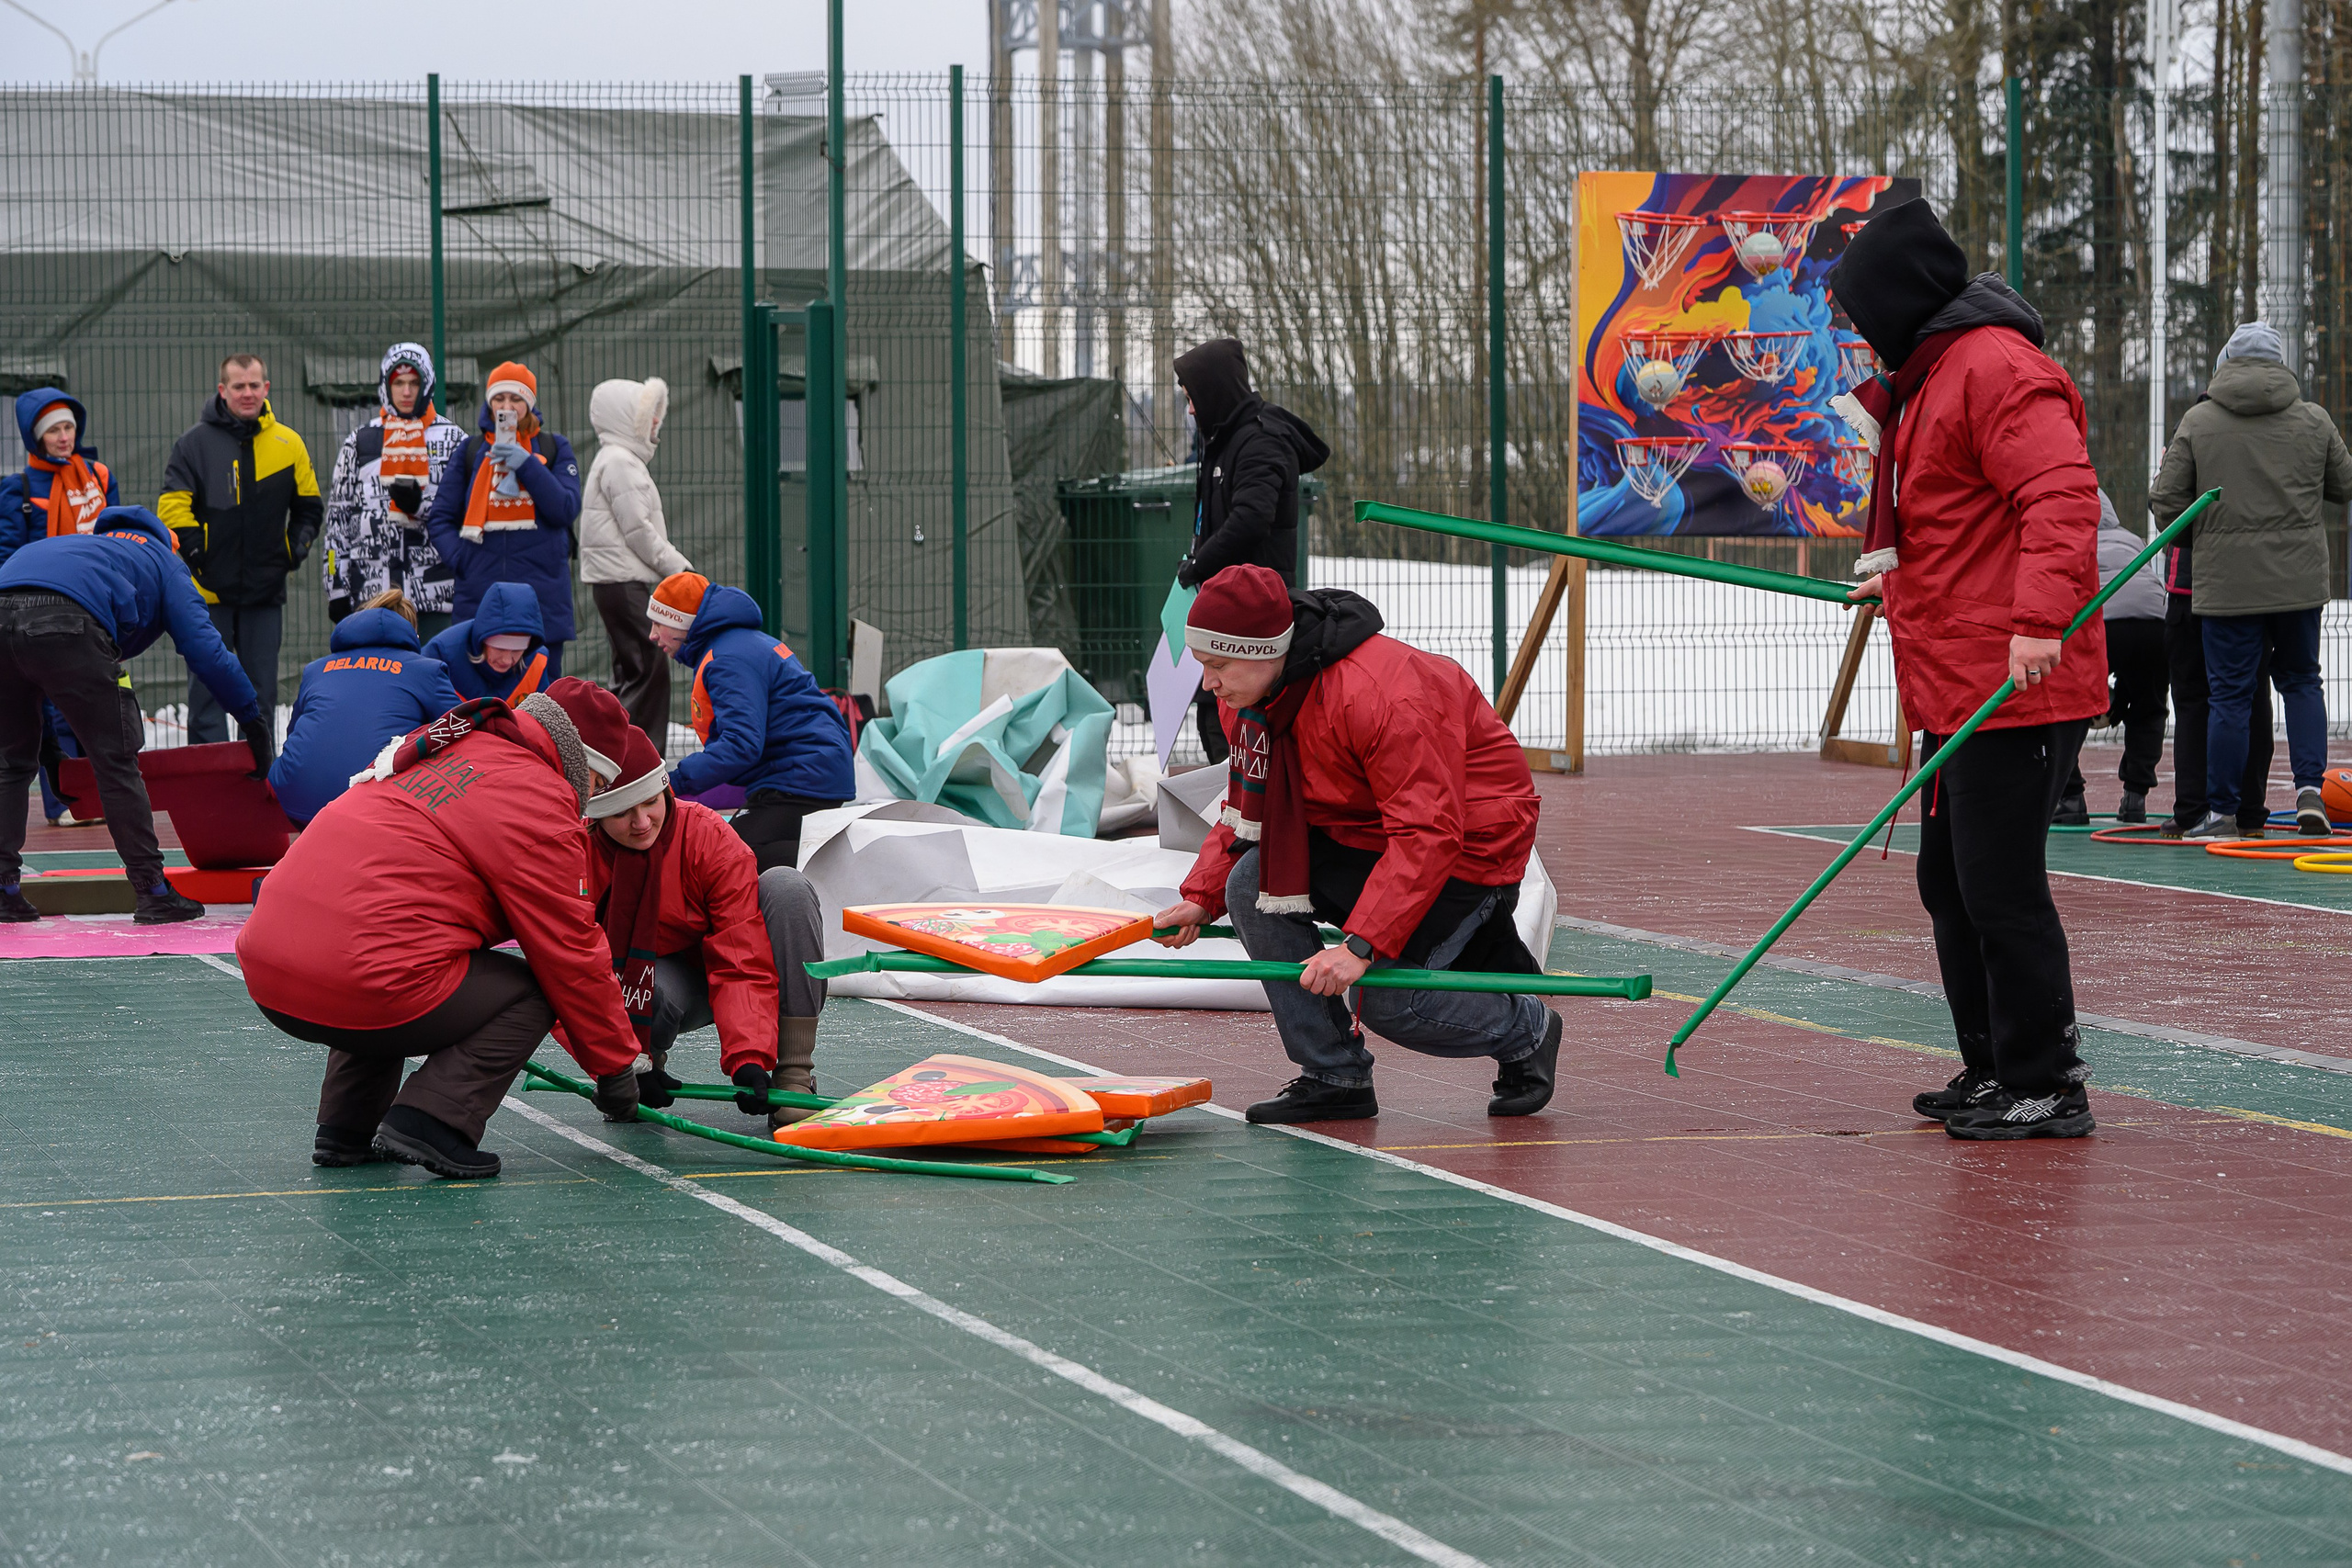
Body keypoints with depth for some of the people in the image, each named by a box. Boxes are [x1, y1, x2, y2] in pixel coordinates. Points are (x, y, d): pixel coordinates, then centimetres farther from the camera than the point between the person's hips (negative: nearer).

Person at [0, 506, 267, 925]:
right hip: (65, 623, -5)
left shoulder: (89, 547, 44)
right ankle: (153, 893, 6)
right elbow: (204, 647, 13)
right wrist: (252, 719, 19)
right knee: (116, 761, 6)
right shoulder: (164, 563, 28)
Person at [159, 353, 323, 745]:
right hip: (209, 589, -2)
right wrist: (195, 551, -13)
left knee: (262, 689, 6)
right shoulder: (195, 443, 0)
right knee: (208, 687, -3)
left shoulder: (288, 445, 7)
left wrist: (296, 548, 2)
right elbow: (172, 506, -4)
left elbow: (309, 506, 17)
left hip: (265, 592, 3)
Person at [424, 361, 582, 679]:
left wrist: (527, 465, -12)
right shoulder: (471, 451, 12)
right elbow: (439, 518, 11)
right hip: (480, 596, 1)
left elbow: (567, 510, -4)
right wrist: (462, 558, -6)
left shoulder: (554, 448, 10)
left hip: (542, 597, -1)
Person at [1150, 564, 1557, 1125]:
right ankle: (1334, 1078, -4)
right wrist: (1202, 896, -8)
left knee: (1388, 1002, -20)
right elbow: (1248, 807, 8)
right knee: (1251, 886, -14)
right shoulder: (1248, 697, -6)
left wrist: (1360, 945, -40)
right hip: (1359, 835, 8)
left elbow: (1428, 834, -35)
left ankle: (1525, 1032, 12)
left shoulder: (1382, 695, -34)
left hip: (1470, 842, -8)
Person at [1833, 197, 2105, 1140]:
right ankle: (1995, 1069, 24)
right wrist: (1902, 578, 40)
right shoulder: (1931, 377, 20)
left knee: (2000, 887, -9)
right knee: (1952, 884, 15)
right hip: (1957, 690, 11)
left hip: (2016, 688, -11)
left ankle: (2044, 1088, -3)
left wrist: (2038, 620, -35)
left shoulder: (1997, 370, -14)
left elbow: (2062, 495, -27)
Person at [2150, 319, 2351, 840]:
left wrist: (2189, 539, 17)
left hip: (2228, 581, -2)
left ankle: (2221, 812, 6)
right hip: (2300, 579, 2)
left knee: (2230, 694, 3)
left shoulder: (2197, 421, -3)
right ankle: (2309, 787, 3)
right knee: (2301, 680, 18)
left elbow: (2165, 499, -3)